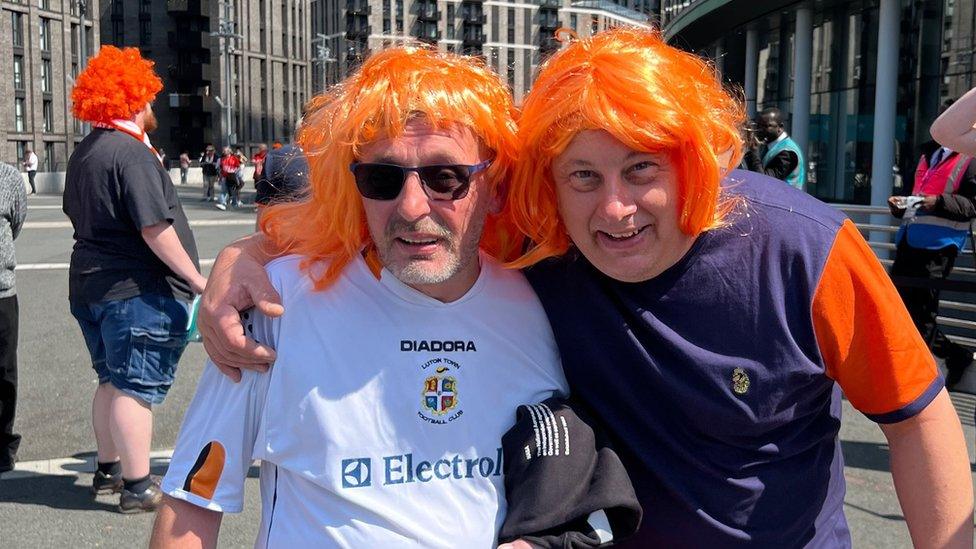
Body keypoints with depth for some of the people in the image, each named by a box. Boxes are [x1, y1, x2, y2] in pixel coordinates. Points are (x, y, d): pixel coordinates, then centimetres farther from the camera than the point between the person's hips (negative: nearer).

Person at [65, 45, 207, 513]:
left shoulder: (83, 153, 13)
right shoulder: (132, 154, -17)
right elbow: (155, 229, -23)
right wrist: (197, 279, -19)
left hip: (90, 285, 10)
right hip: (138, 291, -10)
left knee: (113, 382, 19)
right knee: (136, 388, -4)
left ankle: (108, 470, 31)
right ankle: (137, 488, 3)